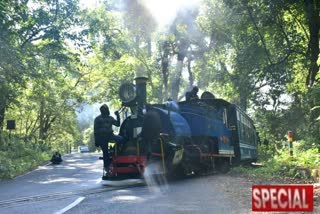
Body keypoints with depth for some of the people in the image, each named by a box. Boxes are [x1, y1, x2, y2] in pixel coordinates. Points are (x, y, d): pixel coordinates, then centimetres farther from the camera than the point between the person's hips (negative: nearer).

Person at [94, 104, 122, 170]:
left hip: (110, 135, 3)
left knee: (120, 139, -24)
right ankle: (106, 166, 10)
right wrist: (96, 141, 0)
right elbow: (95, 130, 5)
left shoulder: (110, 118, 17)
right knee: (105, 152, -3)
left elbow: (117, 124, 9)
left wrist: (118, 116, -3)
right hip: (102, 137, -3)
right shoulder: (98, 119, 7)